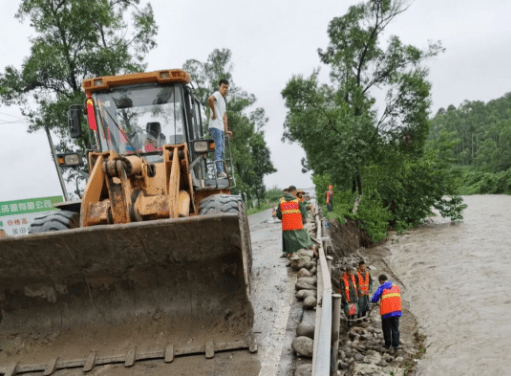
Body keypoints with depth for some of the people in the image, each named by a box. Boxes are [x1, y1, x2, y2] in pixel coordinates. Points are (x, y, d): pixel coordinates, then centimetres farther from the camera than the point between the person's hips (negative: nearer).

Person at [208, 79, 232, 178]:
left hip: (221, 128, 10)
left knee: (221, 151, 9)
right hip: (215, 126, -10)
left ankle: (221, 172, 11)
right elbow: (210, 99, -30)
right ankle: (220, 171, -19)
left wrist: (226, 130, 18)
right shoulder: (217, 94, -5)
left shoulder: (223, 99, 24)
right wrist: (214, 113, -21)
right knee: (218, 148, -15)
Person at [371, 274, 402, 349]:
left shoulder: (381, 288, -3)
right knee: (395, 328, 11)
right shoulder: (396, 286, 11)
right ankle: (396, 344, 9)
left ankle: (388, 344, 17)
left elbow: (374, 300, -7)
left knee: (386, 328, 12)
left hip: (386, 312, -3)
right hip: (396, 310, 4)